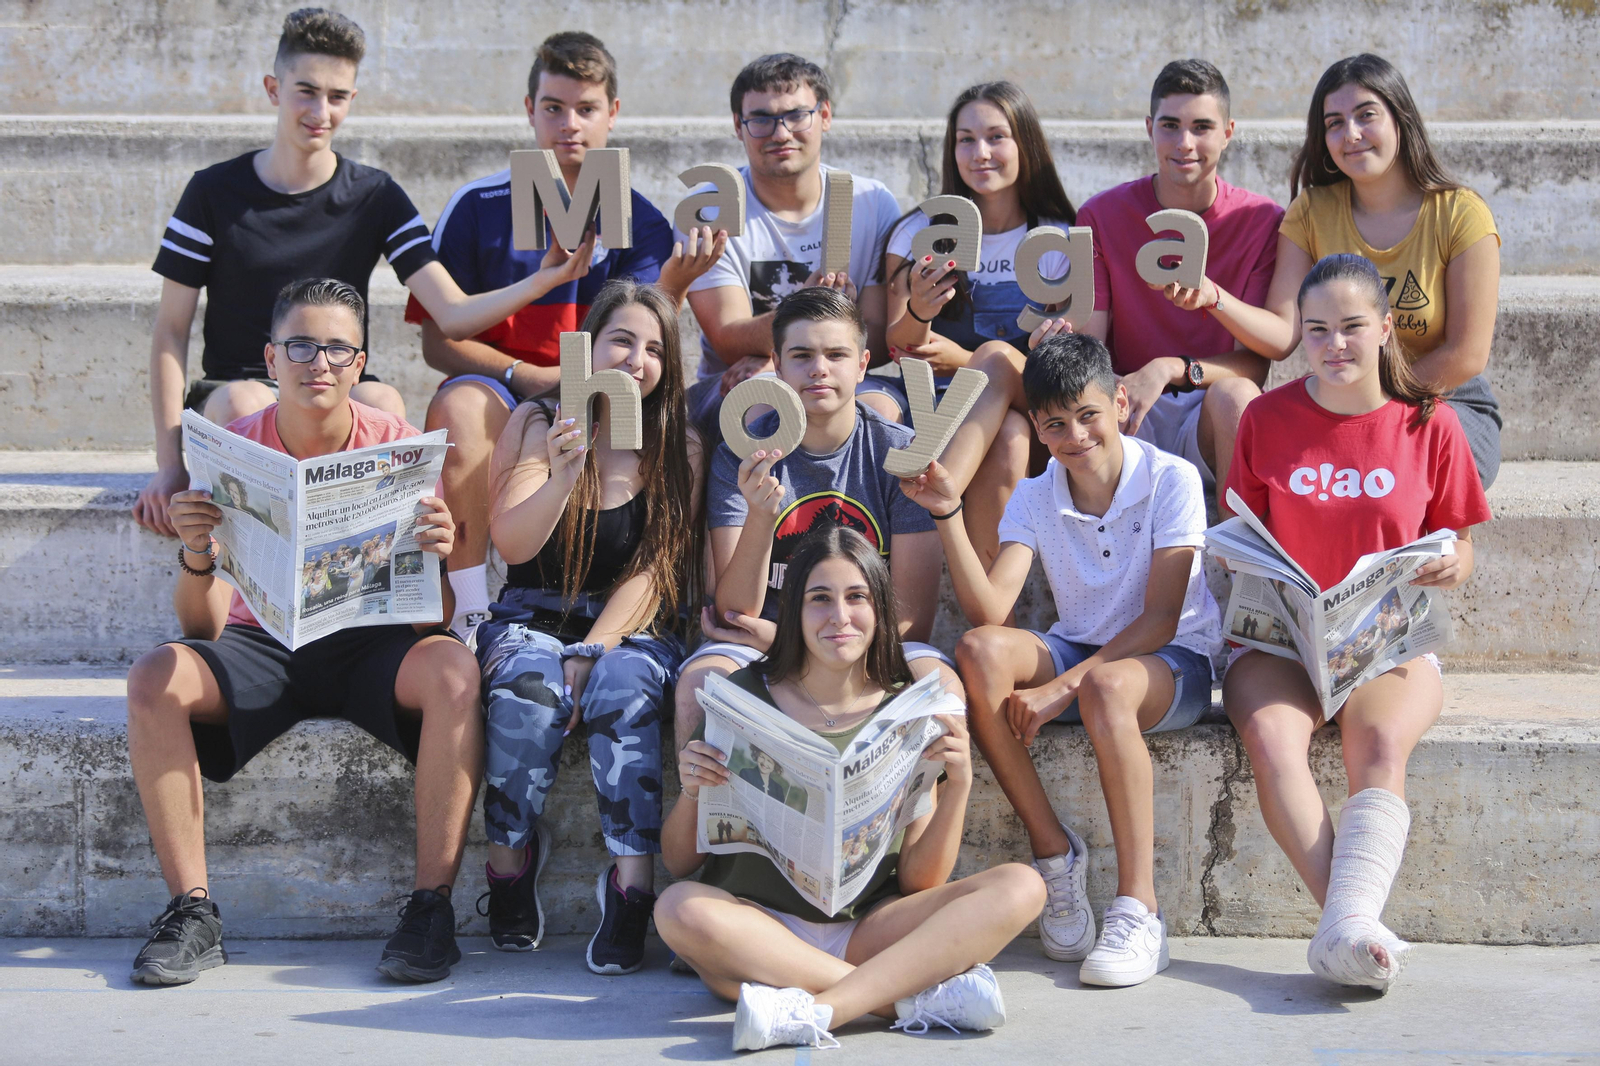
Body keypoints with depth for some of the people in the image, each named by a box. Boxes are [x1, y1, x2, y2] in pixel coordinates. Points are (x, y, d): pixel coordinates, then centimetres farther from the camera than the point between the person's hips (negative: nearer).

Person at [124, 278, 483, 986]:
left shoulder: (399, 447, -6)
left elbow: (434, 618, -7)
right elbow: (201, 627, -8)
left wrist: (436, 556, -29)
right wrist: (196, 560, -29)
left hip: (371, 645, -1)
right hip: (260, 644, 1)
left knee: (452, 671, -32)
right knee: (154, 679, -27)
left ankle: (432, 906, -25)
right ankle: (192, 912, -19)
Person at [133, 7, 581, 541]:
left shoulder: (375, 197, 3)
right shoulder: (215, 192, 0)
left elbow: (453, 314, -7)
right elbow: (171, 331, 2)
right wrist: (170, 463, -8)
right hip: (232, 392, -1)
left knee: (383, 402, -34)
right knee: (245, 402, -36)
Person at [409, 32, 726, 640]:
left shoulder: (639, 222, 4)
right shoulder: (478, 207, 3)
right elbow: (439, 341, 1)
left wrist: (673, 282, -26)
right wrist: (532, 377, -13)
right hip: (499, 391, -1)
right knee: (459, 405, -35)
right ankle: (470, 619, -33)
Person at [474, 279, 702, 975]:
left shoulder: (679, 446, 2)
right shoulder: (535, 424, 2)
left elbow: (655, 571, -4)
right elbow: (510, 545, -8)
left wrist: (589, 654, -17)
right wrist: (560, 478, -28)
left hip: (632, 627, 0)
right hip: (534, 619, 0)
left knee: (623, 685, -34)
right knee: (528, 683, -33)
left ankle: (631, 884, -33)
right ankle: (511, 860, -14)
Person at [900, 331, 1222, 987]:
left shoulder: (1170, 479, -10)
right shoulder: (1034, 499, 1)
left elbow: (1160, 619, -16)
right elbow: (989, 610, -12)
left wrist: (1062, 688, -25)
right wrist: (948, 515, -23)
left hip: (1174, 662, -4)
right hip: (1076, 654, 4)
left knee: (1105, 685, -40)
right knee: (980, 653, -27)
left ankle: (1139, 911, -35)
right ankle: (1053, 852, -16)